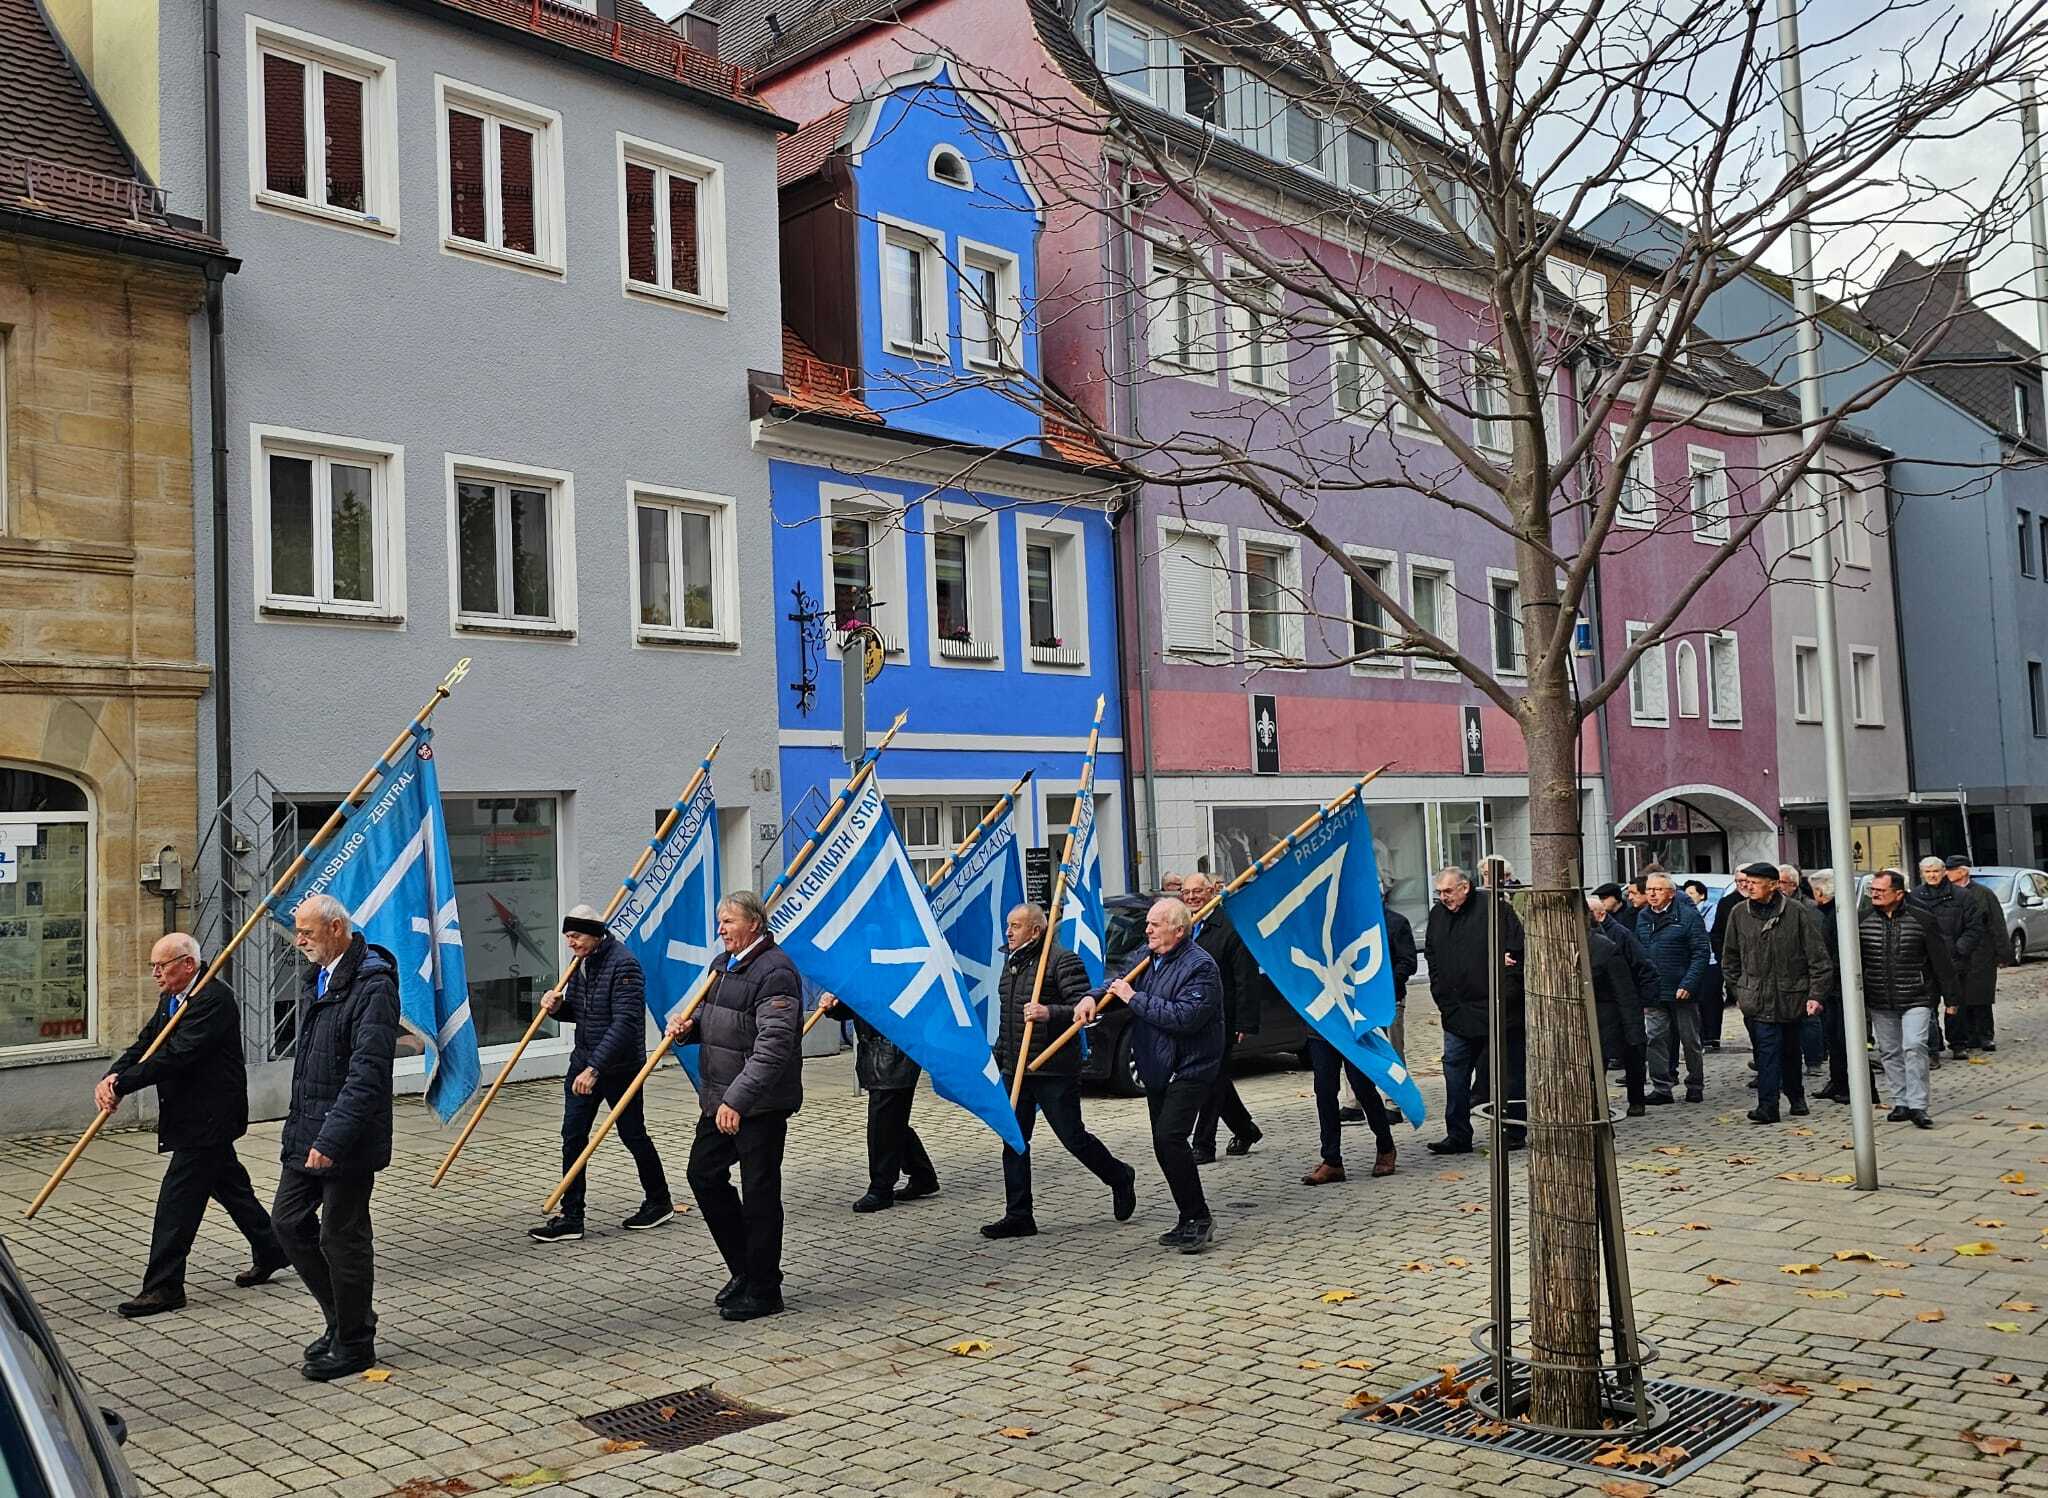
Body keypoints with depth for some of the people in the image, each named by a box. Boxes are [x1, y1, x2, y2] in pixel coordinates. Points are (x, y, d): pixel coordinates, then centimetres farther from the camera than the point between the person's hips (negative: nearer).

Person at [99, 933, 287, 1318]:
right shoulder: (170, 1000, 12)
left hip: (208, 1117, -10)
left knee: (177, 1197, -7)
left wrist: (121, 1085, -26)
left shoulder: (214, 999, -20)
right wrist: (111, 1077, -14)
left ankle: (164, 1287, -2)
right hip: (201, 1117, 10)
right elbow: (143, 1045, 5)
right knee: (230, 1186, 19)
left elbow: (176, 1055, -26)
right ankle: (270, 1251, 32)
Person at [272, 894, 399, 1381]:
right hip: (307, 1131, 9)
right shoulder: (316, 979, 11)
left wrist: (332, 1139, -28)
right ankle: (345, 1319, 30)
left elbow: (367, 1072, -25)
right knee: (289, 1222, 14)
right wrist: (302, 1126, 20)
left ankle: (355, 1344, 18)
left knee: (343, 1238, 1)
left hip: (348, 1139, -9)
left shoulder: (373, 984, -19)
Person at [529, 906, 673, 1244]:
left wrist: (595, 1068, -32)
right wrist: (558, 1006, -5)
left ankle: (660, 1203, 26)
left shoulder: (624, 964, -19)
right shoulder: (580, 963, 7)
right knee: (573, 1137, 2)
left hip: (620, 1067, -7)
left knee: (632, 1135, 7)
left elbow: (625, 1022, -26)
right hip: (583, 1062, 7)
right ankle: (570, 1218, 7)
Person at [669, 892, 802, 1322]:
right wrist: (687, 1024, 4)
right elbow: (710, 1018, 28)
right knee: (703, 1174, 14)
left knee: (759, 1193, -1)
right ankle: (744, 1269, 28)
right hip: (720, 1099, 10)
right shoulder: (722, 965, 13)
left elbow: (772, 1048, -26)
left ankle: (763, 1290, 12)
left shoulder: (774, 972, -18)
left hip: (762, 1105, -10)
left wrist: (737, 1100, -31)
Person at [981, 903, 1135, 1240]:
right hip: (1015, 1070, 8)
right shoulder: (1011, 961, 14)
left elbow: (1084, 1009, -18)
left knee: (1073, 1137, 1)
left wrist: (1050, 1013, -32)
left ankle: (1119, 1178, 26)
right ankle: (1018, 1216, 11)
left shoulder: (1062, 961, -12)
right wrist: (1000, 1055, 23)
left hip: (1054, 1070, -8)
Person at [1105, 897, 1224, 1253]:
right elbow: (1119, 980, 22)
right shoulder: (1148, 958, 9)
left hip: (1190, 1069, -9)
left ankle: (1200, 1218, -7)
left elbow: (1185, 1017, -27)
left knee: (1169, 1137, -19)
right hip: (1157, 1070, 9)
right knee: (1164, 1142, 11)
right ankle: (1189, 1220, 22)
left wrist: (1135, 998, -21)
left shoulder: (1200, 965, -17)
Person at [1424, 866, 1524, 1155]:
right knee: (1455, 1072, 3)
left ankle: (1513, 1134, 15)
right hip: (1457, 1012, 5)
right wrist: (1443, 998, 8)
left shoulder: (1495, 909, -8)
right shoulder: (1437, 915, 10)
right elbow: (1432, 958, 19)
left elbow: (1517, 952, -10)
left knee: (1508, 1074, 4)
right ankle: (1458, 1136, 8)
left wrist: (1505, 996, -13)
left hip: (1497, 1011, -5)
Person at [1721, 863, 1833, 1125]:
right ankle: (1767, 1105, -11)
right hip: (1759, 995, 1)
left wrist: (1816, 994, -11)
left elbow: (1817, 956, -6)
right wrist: (1737, 990, 11)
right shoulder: (1739, 913, 2)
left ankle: (1795, 1096, 33)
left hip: (1791, 994, -1)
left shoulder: (1797, 913, -7)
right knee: (1768, 1047, -10)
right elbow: (1731, 956, 14)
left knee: (1790, 1048, 13)